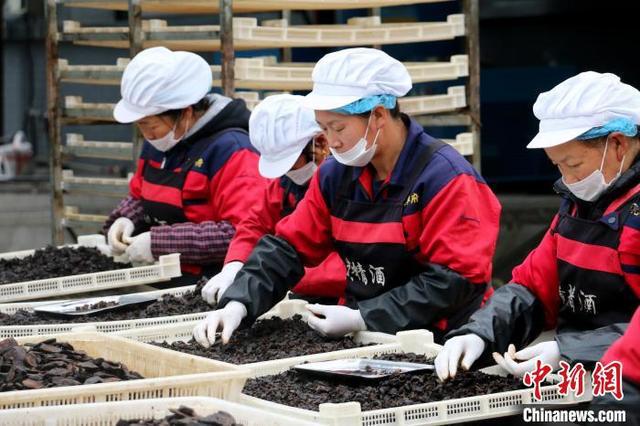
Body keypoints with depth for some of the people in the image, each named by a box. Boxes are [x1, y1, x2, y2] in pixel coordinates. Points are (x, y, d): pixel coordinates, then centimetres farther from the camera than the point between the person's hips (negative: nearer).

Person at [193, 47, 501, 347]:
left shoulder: (446, 178, -14)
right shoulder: (335, 175, 7)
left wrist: (361, 319, -19)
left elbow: (454, 280, -18)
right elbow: (287, 246, 8)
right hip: (360, 337, 6)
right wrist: (237, 304, -9)